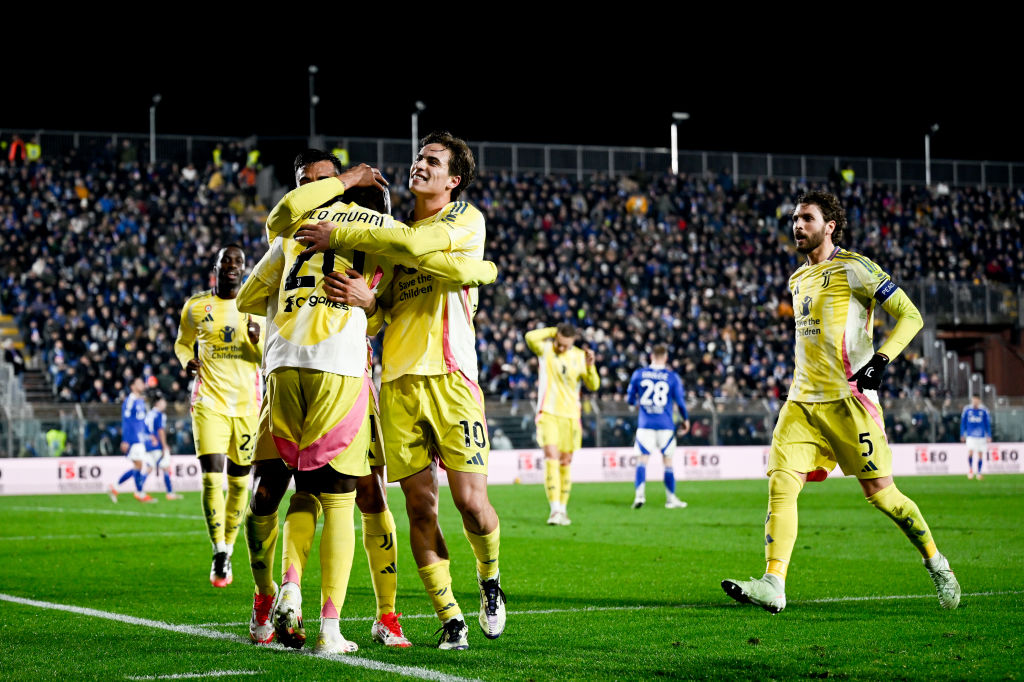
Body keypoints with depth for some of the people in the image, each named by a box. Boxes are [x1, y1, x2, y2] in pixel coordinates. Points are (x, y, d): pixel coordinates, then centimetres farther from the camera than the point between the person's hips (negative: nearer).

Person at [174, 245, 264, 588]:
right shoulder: (196, 306, 3)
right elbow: (182, 343, 19)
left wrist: (258, 340, -18)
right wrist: (187, 361, -4)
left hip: (247, 403, 1)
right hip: (209, 402, -1)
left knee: (239, 481, 8)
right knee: (212, 477, -15)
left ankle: (228, 547, 24)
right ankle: (219, 552, -9)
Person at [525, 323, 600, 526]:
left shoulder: (579, 356, 3)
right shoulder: (546, 348, -2)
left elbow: (593, 386, 5)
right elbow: (530, 337, -23)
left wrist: (590, 366, -12)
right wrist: (553, 331, -11)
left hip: (570, 415, 3)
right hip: (548, 412, -3)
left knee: (565, 463, 6)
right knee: (551, 458, -16)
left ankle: (562, 509, 16)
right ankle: (555, 510, -22)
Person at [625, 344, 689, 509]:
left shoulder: (638, 374, 1)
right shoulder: (672, 377, -3)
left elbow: (630, 399, 7)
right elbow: (680, 402, 0)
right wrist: (686, 420, 17)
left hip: (645, 424, 1)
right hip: (665, 425, -1)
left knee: (642, 459, 0)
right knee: (668, 461, 8)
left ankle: (639, 494, -17)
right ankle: (671, 499, 14)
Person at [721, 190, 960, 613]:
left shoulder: (853, 268, -4)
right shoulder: (798, 280, 18)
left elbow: (910, 315, -7)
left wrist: (880, 360, -19)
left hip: (849, 398, -6)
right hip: (802, 402, 6)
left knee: (880, 492, -4)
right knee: (780, 484, -11)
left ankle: (936, 565, 17)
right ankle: (773, 586, -16)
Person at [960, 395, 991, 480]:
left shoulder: (984, 410, 0)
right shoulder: (967, 410, 0)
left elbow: (987, 424, 6)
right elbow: (963, 423, 8)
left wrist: (989, 436, 3)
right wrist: (962, 435, 8)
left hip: (981, 436, 1)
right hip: (971, 436, -1)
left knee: (980, 454, 4)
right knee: (970, 452, -17)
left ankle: (979, 472, 16)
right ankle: (970, 469, 2)